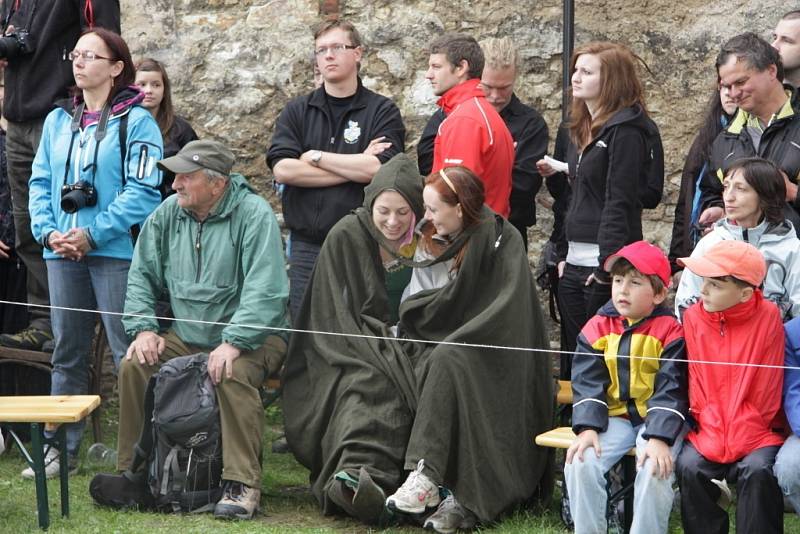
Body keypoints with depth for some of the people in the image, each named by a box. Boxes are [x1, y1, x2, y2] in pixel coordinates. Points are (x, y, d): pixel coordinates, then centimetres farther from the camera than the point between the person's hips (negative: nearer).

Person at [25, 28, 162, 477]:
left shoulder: (136, 121, -4)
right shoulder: (58, 121, 15)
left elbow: (143, 190, -12)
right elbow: (41, 182, 14)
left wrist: (93, 234, -16)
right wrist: (48, 232, -3)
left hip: (115, 252, -6)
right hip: (62, 252, 6)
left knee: (128, 352, -4)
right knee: (67, 351, 10)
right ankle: (62, 448, 15)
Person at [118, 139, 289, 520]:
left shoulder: (253, 214, -15)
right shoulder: (167, 214, 4)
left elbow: (265, 291, -24)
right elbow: (142, 276, 10)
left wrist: (233, 343, -32)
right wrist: (143, 328, -5)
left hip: (253, 336, -6)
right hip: (187, 338, 6)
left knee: (231, 374, -35)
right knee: (133, 366, -15)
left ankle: (243, 484, -27)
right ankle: (131, 471, -1)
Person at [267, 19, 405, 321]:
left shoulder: (383, 112, 4)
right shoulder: (297, 112, 11)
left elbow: (378, 168, -13)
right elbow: (282, 169, -5)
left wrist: (315, 157, -5)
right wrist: (356, 167, -8)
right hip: (306, 247, 2)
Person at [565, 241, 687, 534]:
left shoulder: (670, 331, -7)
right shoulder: (598, 328, 4)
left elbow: (670, 388, -14)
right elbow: (587, 381, -2)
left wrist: (659, 438, -26)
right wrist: (587, 428, -17)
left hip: (658, 418, -3)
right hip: (614, 415, 3)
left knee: (655, 471, -30)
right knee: (579, 463, -21)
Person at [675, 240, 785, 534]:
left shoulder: (767, 317, -7)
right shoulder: (694, 317, 0)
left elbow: (765, 392, -7)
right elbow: (698, 386, 1)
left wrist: (736, 443, -13)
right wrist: (714, 439, -12)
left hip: (755, 430, -2)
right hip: (708, 429, 2)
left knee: (757, 470, -29)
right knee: (689, 466, -24)